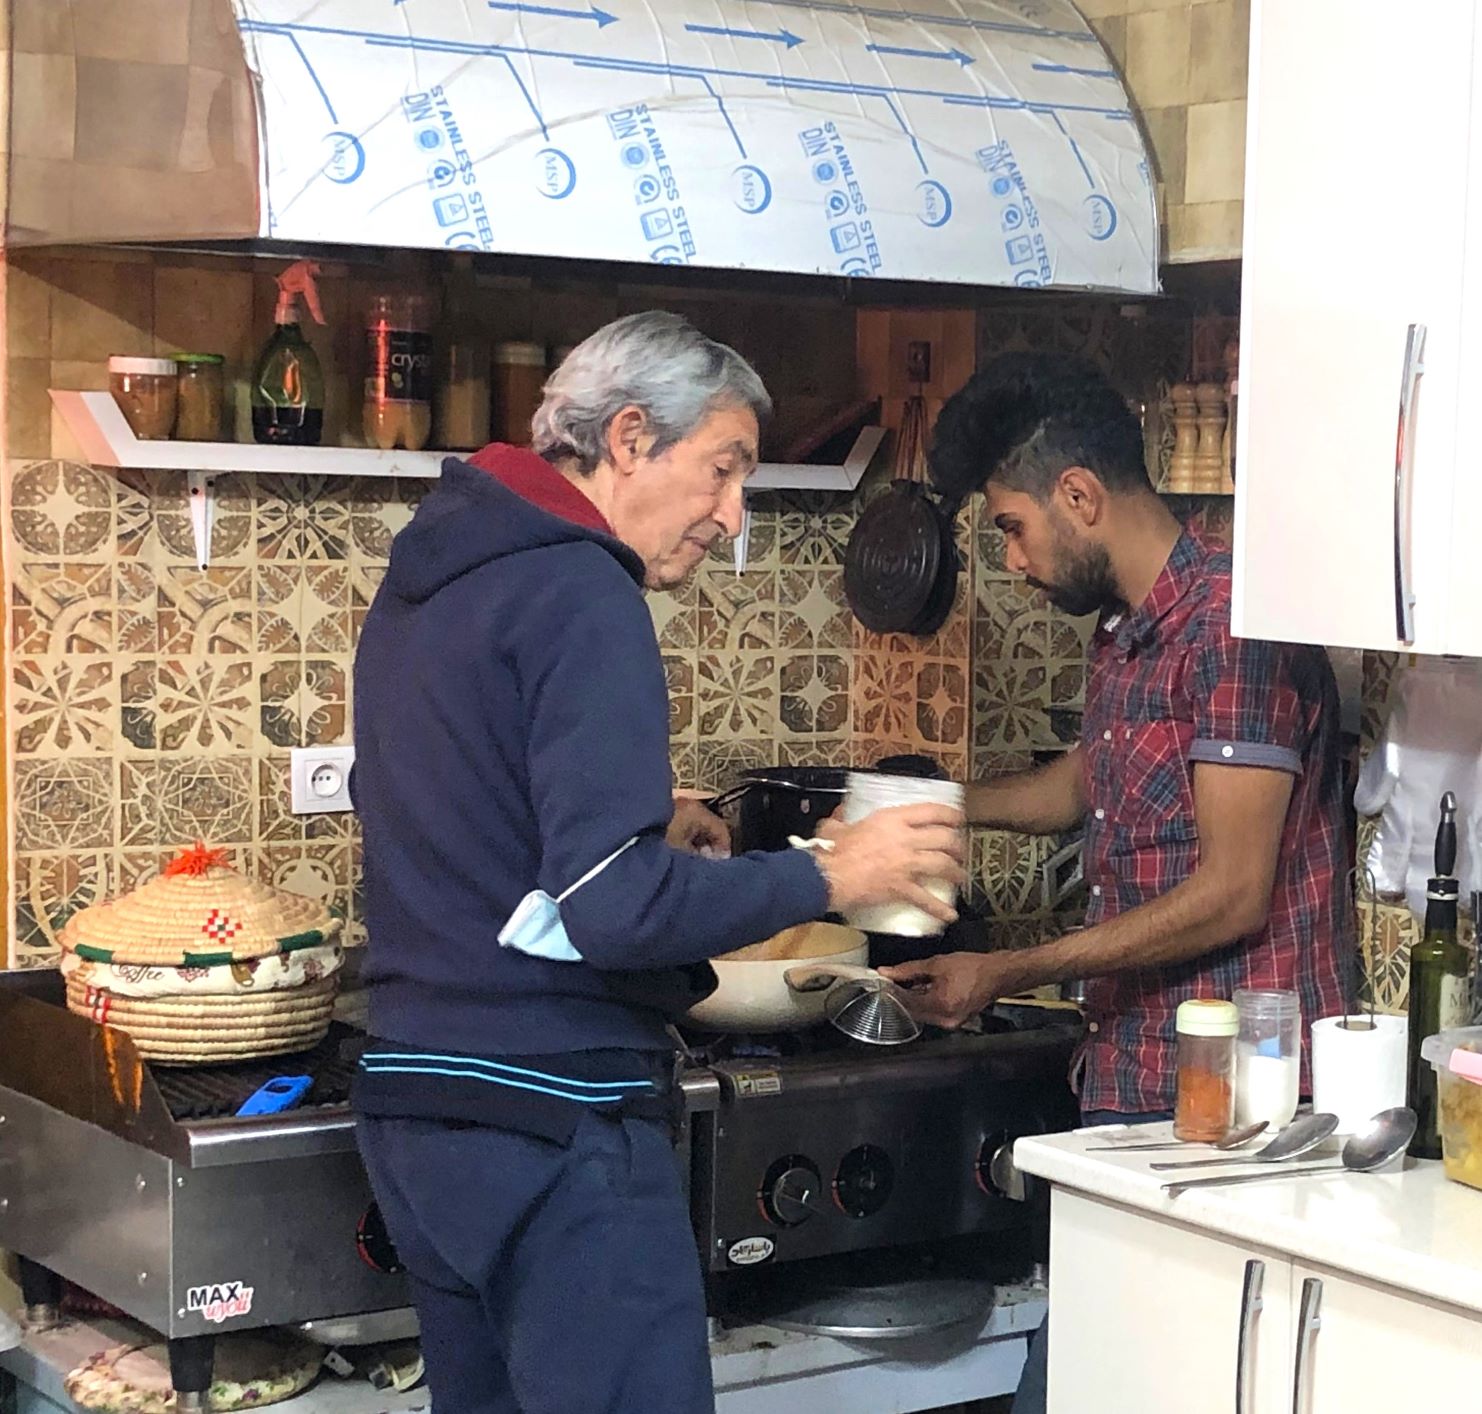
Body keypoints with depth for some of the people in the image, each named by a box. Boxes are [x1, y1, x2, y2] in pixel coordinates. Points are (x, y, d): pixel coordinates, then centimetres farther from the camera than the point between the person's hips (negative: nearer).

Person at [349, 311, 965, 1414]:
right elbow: (615, 909, -21)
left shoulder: (426, 578, 14)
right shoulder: (580, 595, -14)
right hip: (552, 1116, -10)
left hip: (417, 1106, 10)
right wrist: (831, 877, -11)